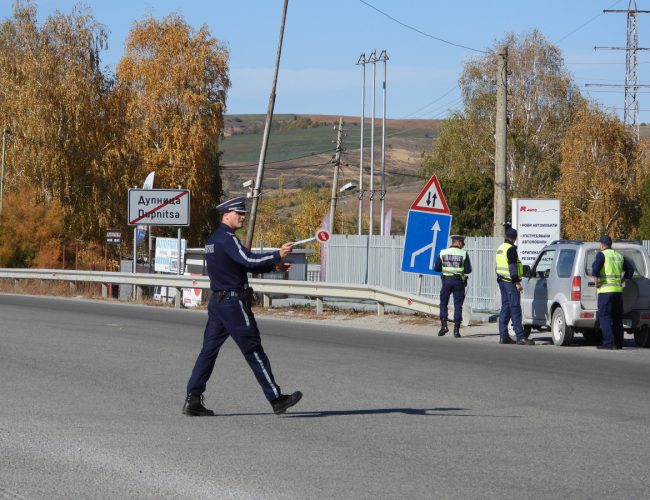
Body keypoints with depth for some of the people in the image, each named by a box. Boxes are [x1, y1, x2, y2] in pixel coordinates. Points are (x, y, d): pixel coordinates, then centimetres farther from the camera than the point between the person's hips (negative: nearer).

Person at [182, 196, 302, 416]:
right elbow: (249, 260, -27)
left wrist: (272, 265, 14)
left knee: (209, 349, 7)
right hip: (233, 302, -9)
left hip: (217, 301, 9)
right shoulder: (227, 239, -14)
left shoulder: (213, 240, 18)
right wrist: (277, 255, -26)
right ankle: (276, 399, 1)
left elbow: (243, 264, 22)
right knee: (253, 350, -4)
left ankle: (192, 400, 3)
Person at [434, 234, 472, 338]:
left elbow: (436, 268, 1)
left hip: (446, 281, 1)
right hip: (459, 282, -1)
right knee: (458, 306, 4)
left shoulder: (443, 253, 1)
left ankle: (444, 325, -1)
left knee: (443, 303, 13)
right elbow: (468, 270, -6)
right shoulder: (463, 254, -5)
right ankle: (456, 330, 1)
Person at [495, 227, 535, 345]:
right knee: (515, 309, -12)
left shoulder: (500, 248, 16)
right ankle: (520, 337, -16)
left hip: (502, 281, 9)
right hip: (510, 282, -9)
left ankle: (503, 336, 10)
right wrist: (517, 282, -20)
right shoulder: (511, 249, -13)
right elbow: (512, 267, -19)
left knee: (505, 308, 12)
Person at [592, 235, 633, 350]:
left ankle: (608, 342, -15)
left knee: (604, 316, -6)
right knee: (617, 318, 11)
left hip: (605, 290, -6)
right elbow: (630, 270, 21)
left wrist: (597, 281, -11)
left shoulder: (602, 254, -4)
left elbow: (595, 267, -21)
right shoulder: (619, 256, 16)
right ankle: (618, 343, 11)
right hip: (618, 289, 6)